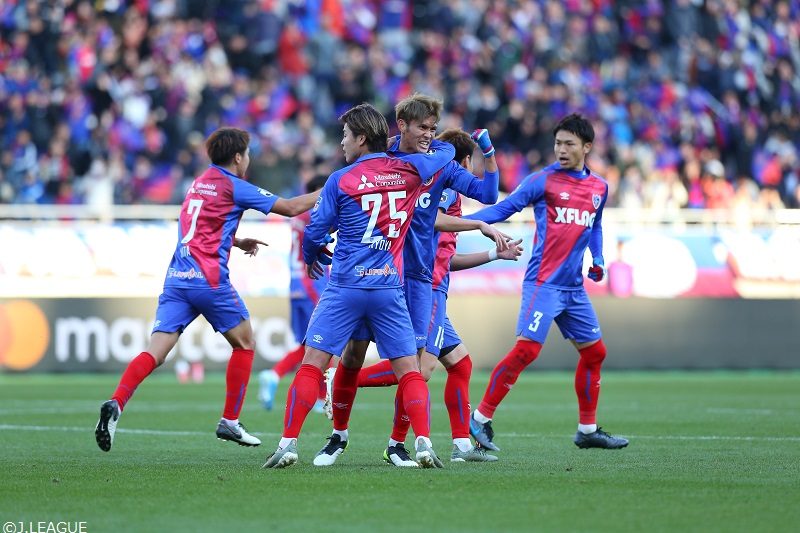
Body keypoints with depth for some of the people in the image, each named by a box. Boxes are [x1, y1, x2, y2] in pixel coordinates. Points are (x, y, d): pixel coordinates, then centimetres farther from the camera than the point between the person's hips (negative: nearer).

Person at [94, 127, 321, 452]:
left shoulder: (199, 184, 20)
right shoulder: (233, 187, -1)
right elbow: (290, 207, 0)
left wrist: (237, 242, 31)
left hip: (176, 278, 6)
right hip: (209, 279, -6)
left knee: (155, 352, -5)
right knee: (244, 342, 15)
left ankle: (116, 404, -28)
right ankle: (230, 422, 14)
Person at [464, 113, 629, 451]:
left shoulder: (599, 188, 12)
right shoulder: (544, 180, -6)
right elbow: (504, 208, -9)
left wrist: (598, 261, 12)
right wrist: (460, 220, -21)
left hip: (574, 288, 7)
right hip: (544, 282, -7)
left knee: (594, 352, 12)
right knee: (526, 349, -18)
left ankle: (587, 430, 25)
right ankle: (480, 420, -10)